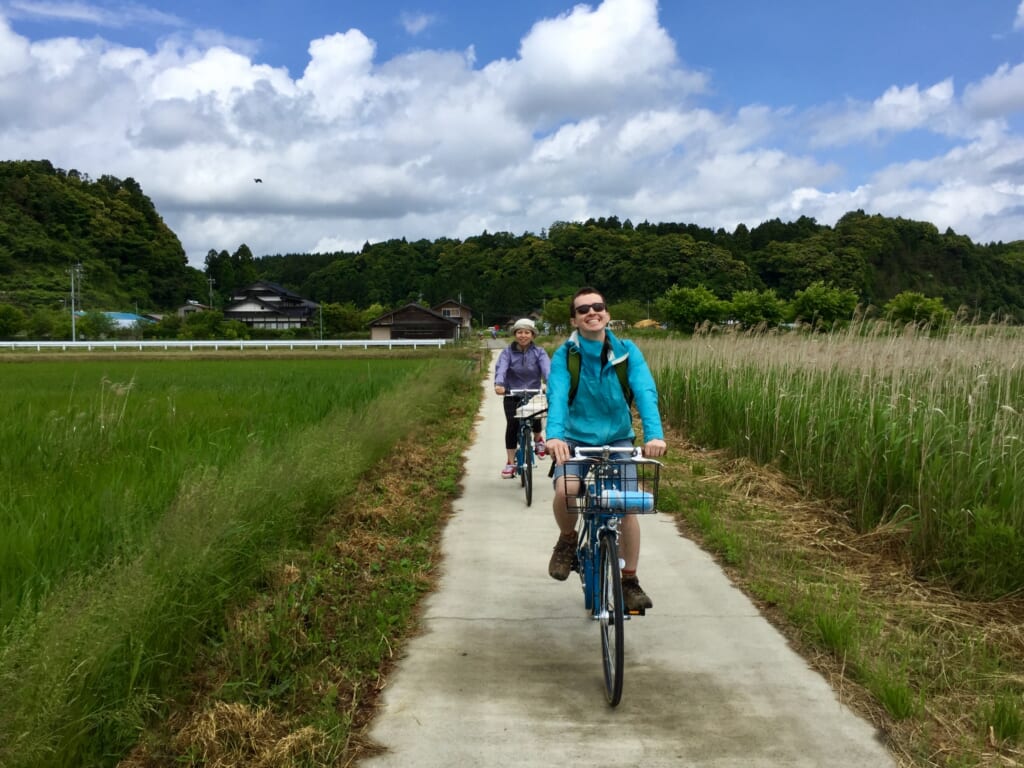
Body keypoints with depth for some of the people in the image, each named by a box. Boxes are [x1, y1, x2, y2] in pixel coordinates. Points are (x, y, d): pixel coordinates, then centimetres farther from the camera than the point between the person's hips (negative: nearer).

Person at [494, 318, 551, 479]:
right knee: (512, 425, -17)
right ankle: (510, 463, -5)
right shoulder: (508, 352, -5)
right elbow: (501, 368, -22)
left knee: (535, 420, -21)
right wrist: (499, 384, -44)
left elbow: (547, 368, -21)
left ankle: (537, 438, 18)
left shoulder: (539, 352, -3)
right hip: (512, 395, 0)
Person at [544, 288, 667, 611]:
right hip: (576, 439, -1)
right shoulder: (564, 355, -11)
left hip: (618, 438, 1)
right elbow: (557, 396, -27)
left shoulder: (627, 351, -8)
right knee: (566, 490, -28)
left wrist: (654, 434, -40)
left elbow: (645, 392, -22)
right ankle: (567, 540, 5)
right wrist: (554, 436, -46)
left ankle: (630, 581, 9)